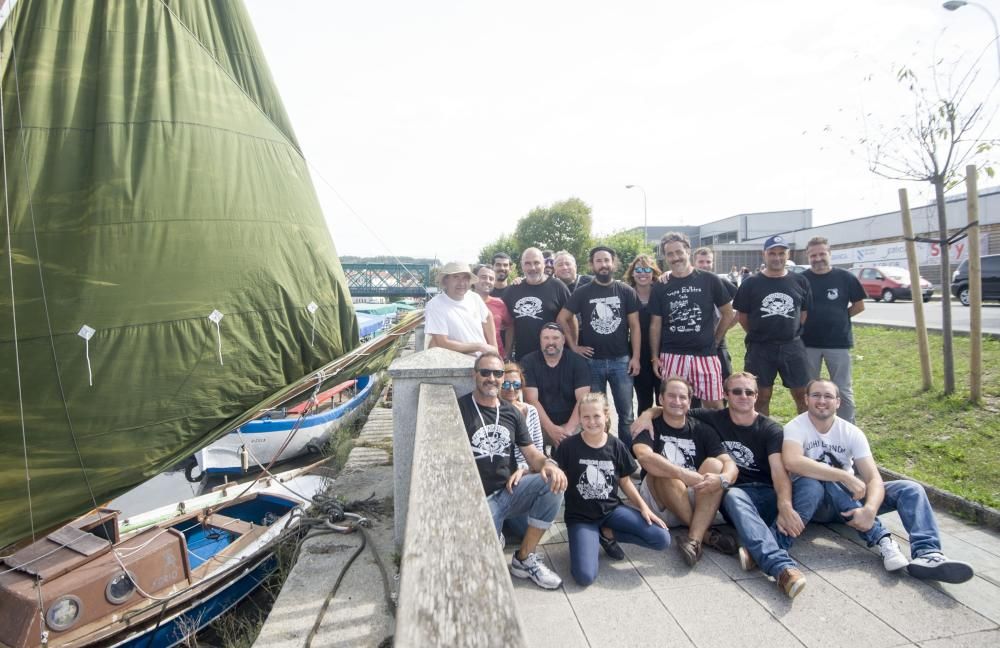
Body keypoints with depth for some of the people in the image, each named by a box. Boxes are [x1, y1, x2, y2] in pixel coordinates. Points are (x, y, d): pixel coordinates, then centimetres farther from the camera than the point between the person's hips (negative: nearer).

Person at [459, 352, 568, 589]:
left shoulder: (511, 413, 10)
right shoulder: (459, 409, -5)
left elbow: (531, 453, 7)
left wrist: (547, 464, -17)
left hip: (510, 491, 5)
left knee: (553, 481, -23)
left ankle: (525, 558, -6)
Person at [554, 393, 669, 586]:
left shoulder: (616, 446, -2)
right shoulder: (568, 447, -11)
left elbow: (625, 481, 9)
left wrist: (643, 507, 0)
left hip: (612, 509, 4)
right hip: (580, 516, -3)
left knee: (662, 539, -12)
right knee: (585, 576, -24)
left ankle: (607, 534, 6)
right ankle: (591, 539, 8)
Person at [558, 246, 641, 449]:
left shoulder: (626, 291, 2)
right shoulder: (582, 292, 1)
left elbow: (634, 325, 2)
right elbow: (562, 318, 4)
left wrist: (636, 356, -4)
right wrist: (573, 346, -1)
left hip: (621, 360, 0)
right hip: (592, 361, 0)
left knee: (626, 413, 5)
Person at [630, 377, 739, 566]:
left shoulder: (702, 430, 4)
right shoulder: (650, 426, -5)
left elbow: (730, 464, -8)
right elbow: (644, 457, -26)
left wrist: (722, 479, -31)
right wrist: (684, 475, -37)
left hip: (696, 501, 3)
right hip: (659, 504, -2)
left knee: (714, 464, -22)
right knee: (663, 471, -31)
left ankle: (694, 539, -31)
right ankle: (705, 533, -20)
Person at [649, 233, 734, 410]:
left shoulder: (710, 280, 1)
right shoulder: (661, 287, 4)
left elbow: (728, 314, 8)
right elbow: (655, 325, 7)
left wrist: (715, 341, 7)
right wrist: (655, 357, 4)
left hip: (705, 355, -1)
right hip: (671, 357, 1)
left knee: (714, 405, 4)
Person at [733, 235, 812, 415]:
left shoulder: (800, 282, 3)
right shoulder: (751, 284, -1)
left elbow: (805, 312, 10)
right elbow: (742, 315, 3)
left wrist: (791, 332, 7)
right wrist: (758, 335, 3)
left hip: (792, 346, 1)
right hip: (760, 348, -1)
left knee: (802, 394, 7)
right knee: (762, 397, 8)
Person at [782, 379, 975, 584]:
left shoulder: (851, 432, -4)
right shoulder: (796, 427, -14)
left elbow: (874, 479, -14)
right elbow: (792, 462, -35)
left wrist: (869, 509, -34)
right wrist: (845, 477, -36)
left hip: (850, 500, 5)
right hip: (814, 502, -4)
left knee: (910, 489, -12)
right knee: (811, 481, -37)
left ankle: (927, 553, -33)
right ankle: (881, 538, -32)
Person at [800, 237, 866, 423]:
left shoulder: (845, 277, -2)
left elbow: (859, 305, 7)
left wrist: (838, 317, 2)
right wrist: (807, 322, 1)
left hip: (839, 342, 0)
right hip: (808, 343, 1)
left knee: (844, 390, 7)